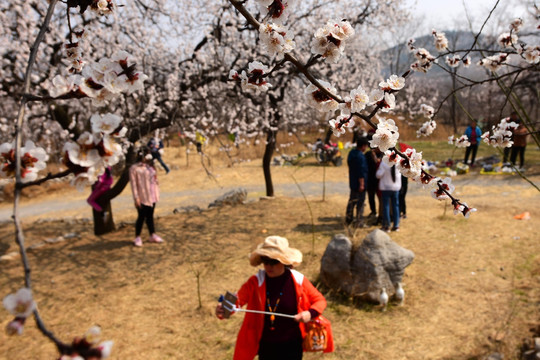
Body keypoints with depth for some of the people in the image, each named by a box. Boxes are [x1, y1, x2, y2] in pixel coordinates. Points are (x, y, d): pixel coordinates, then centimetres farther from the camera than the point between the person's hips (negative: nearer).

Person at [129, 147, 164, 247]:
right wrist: (136, 198, -16)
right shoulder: (134, 168, -9)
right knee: (142, 216, -1)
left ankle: (153, 235, 21)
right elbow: (133, 184, -12)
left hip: (152, 196, 6)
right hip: (142, 197, -6)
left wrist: (156, 194, 15)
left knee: (150, 216, 14)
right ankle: (137, 238, 12)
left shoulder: (149, 166, 11)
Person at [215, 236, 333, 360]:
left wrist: (310, 313, -22)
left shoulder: (298, 280, -12)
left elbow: (320, 300, -1)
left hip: (292, 345, -1)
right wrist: (223, 309, -47)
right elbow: (238, 299, -26)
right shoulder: (256, 282, -12)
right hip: (266, 346, 1)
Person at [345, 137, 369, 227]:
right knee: (360, 203, 0)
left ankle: (348, 220, 25)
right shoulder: (360, 156, -21)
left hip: (352, 182, 9)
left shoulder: (351, 153, 8)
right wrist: (362, 184, -20)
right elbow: (361, 172, -23)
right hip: (359, 183, -9)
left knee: (351, 201, 17)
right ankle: (359, 222, 6)